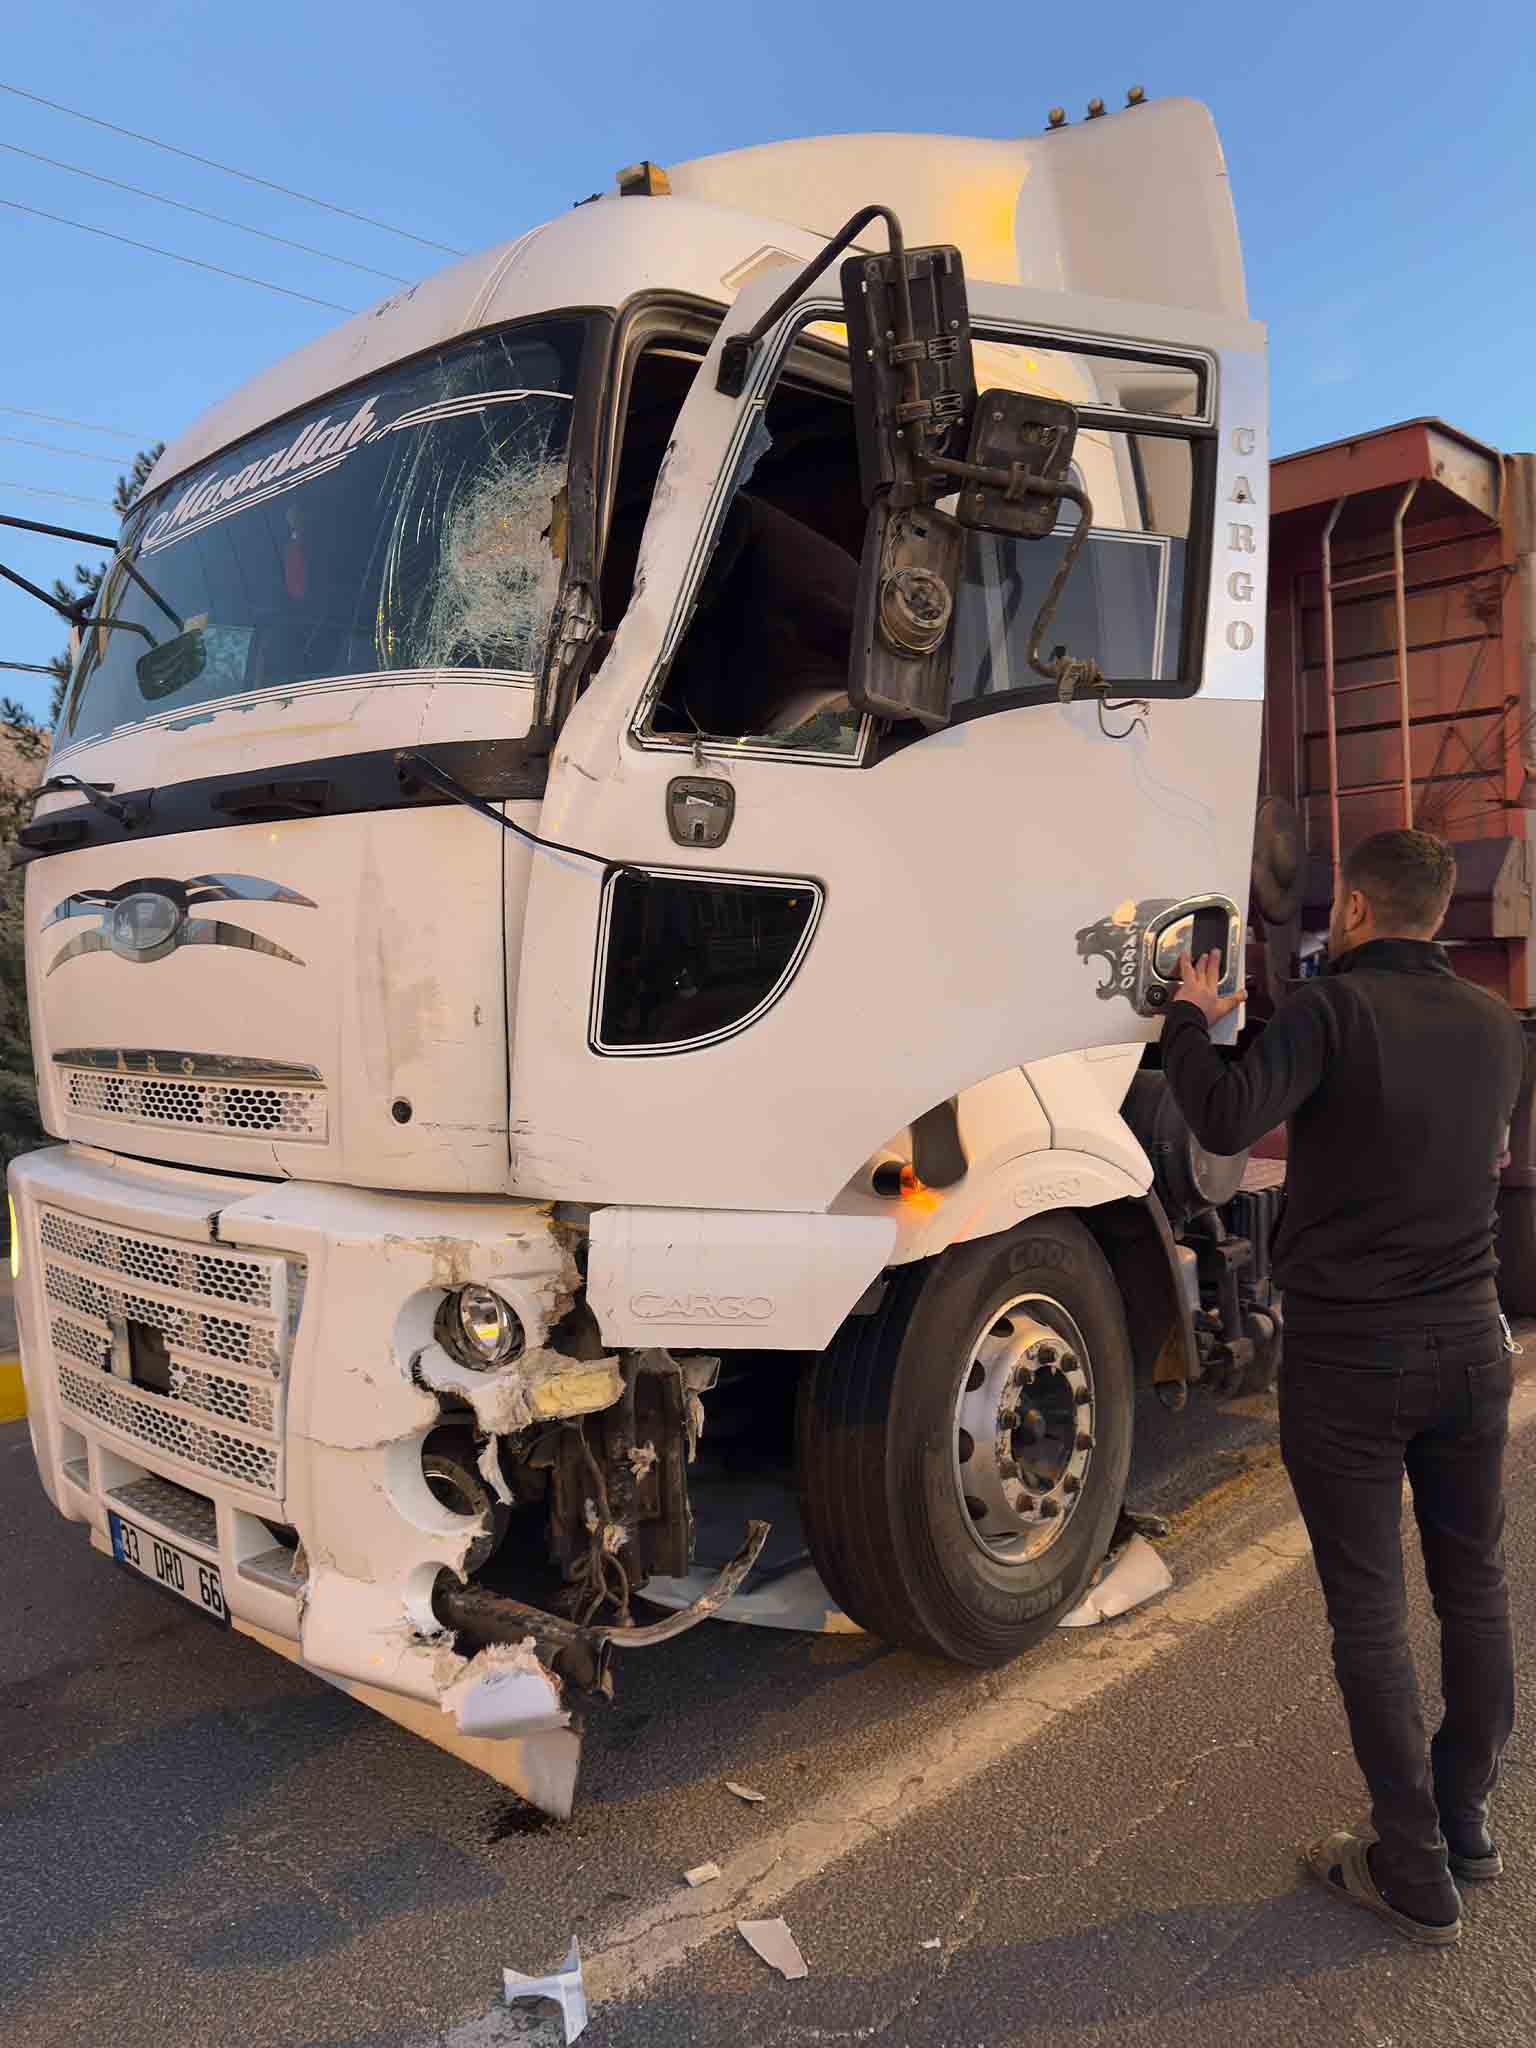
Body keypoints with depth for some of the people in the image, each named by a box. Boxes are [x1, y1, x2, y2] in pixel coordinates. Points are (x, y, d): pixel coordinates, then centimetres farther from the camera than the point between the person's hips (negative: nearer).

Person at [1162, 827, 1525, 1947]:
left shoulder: (1334, 1007, -15)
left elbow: (1228, 1119, -29)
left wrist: (1191, 1020, -10)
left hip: (1348, 1358, -6)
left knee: (1371, 1615, 5)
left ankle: (1417, 1875, 15)